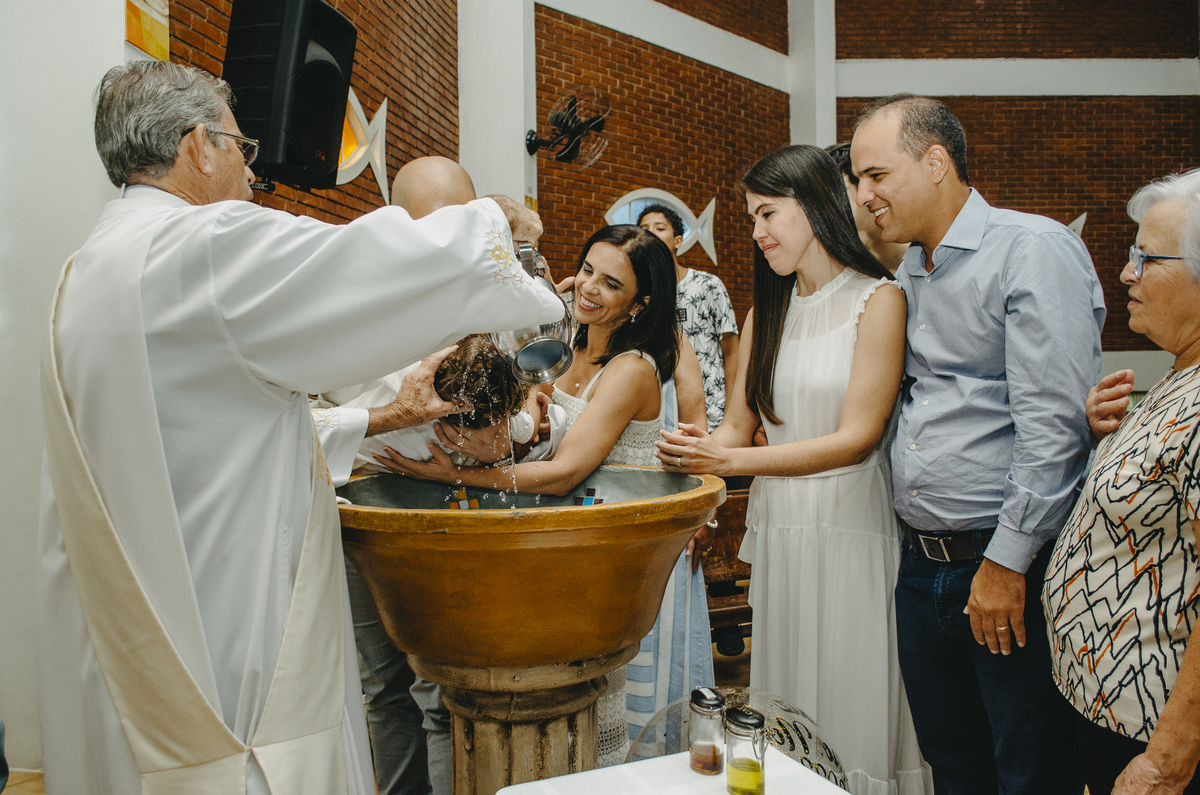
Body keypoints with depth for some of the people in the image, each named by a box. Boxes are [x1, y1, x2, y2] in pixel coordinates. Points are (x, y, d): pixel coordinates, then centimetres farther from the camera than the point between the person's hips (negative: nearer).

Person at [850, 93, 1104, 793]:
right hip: (923, 567, 7)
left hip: (1015, 568, -7)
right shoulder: (908, 276, 14)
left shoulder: (1034, 249, -11)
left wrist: (1007, 560, -17)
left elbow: (1053, 421, -18)